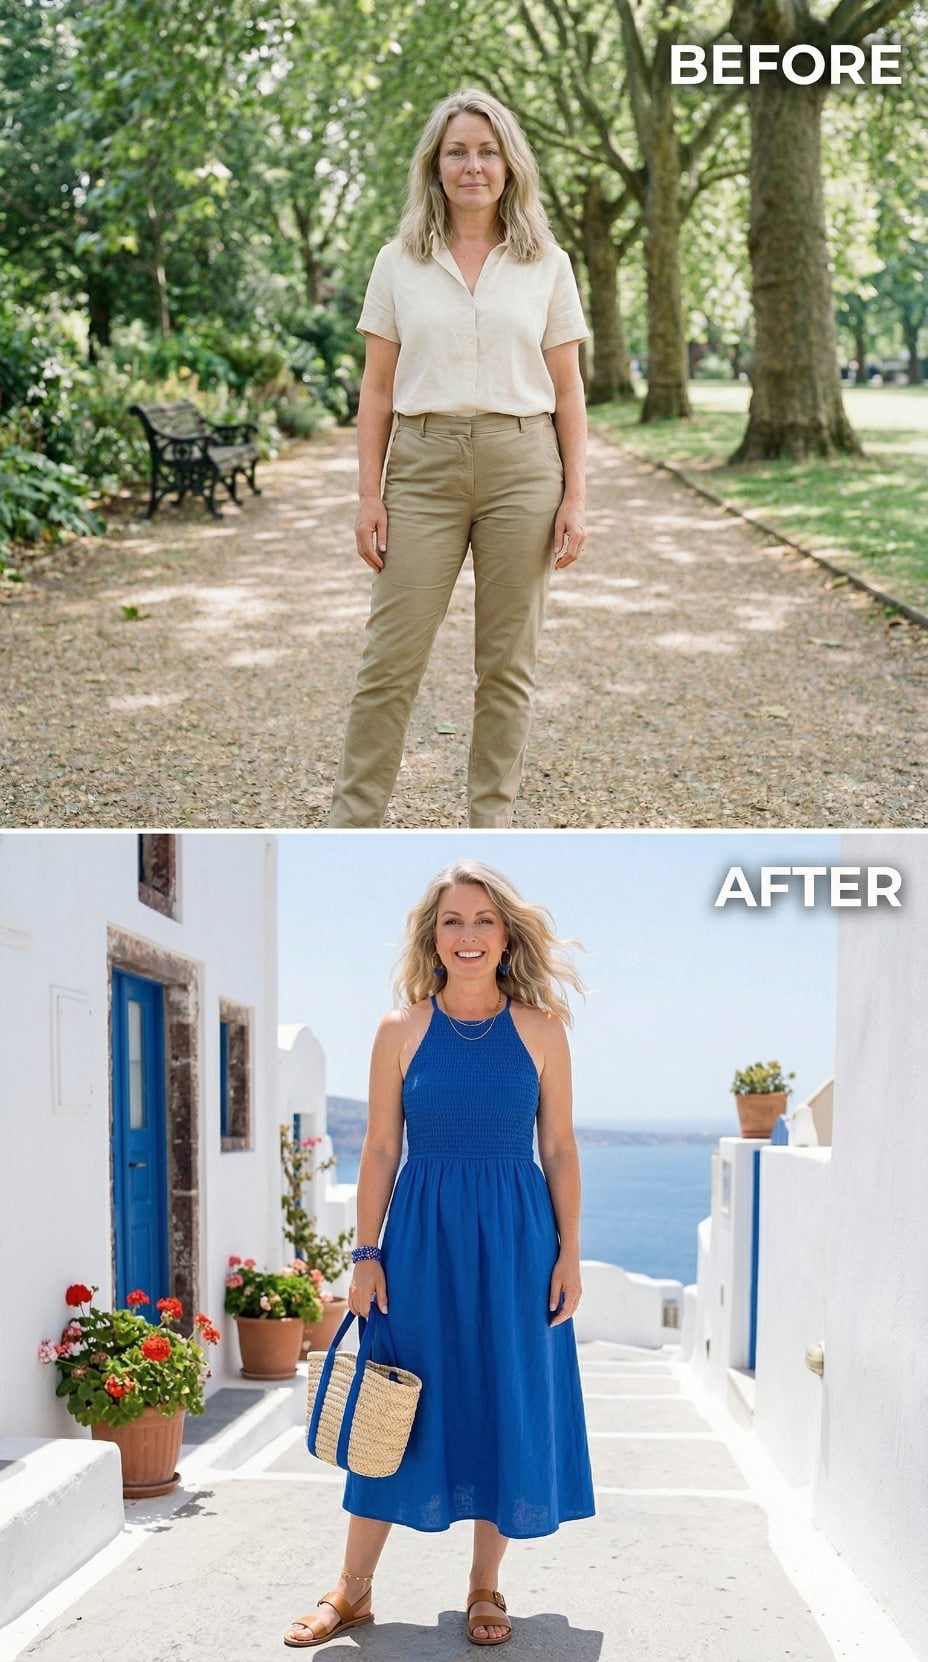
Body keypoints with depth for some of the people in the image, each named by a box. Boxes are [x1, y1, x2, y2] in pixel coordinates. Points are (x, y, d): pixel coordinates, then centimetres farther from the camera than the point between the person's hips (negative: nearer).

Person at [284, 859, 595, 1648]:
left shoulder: (540, 1029, -1)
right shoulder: (401, 1030, -1)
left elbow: (559, 1148, 2)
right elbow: (381, 1149, 1)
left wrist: (569, 1251, -3)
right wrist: (367, 1255, -2)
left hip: (515, 1234, 0)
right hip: (423, 1231, 0)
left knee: (507, 1403, 6)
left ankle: (486, 1588, 22)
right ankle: (354, 1590, 17)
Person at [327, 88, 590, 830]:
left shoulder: (546, 265, 6)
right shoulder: (399, 263, 6)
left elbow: (567, 392, 6)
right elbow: (378, 390, 6)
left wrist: (575, 497, -2)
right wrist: (369, 496, -1)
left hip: (522, 468, 0)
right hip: (424, 467, 0)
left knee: (507, 661, 5)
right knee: (391, 658, -1)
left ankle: (492, 824, 15)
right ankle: (353, 825, 8)